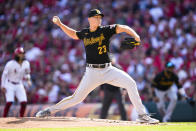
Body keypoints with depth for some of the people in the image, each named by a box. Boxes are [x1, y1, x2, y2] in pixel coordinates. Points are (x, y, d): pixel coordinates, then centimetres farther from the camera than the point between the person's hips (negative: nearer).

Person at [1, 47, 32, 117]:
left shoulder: (26, 63, -3)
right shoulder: (10, 64, -17)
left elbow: (27, 74, 12)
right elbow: (4, 74, -9)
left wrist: (28, 79, -10)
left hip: (19, 85, 5)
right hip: (9, 85, -5)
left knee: (24, 102, -8)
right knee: (9, 102, -19)